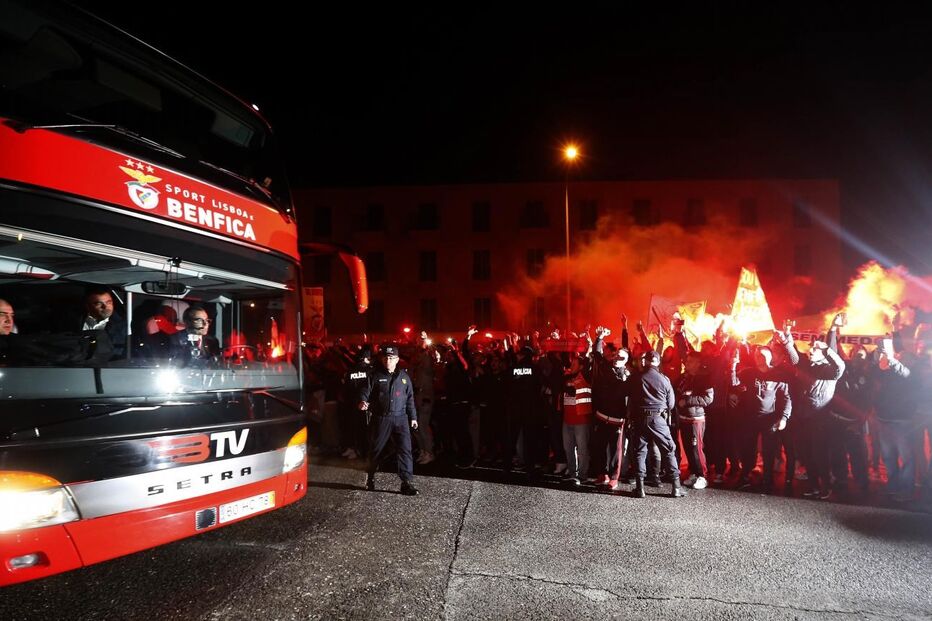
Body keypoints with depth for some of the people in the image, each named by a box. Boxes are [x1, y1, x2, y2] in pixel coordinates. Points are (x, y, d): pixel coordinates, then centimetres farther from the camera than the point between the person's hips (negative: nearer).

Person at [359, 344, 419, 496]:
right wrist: (363, 401, -25)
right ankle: (370, 477, 32)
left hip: (400, 418, 1)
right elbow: (366, 391, -3)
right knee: (376, 449, 10)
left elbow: (410, 398, 14)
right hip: (380, 419, -1)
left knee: (405, 450, -6)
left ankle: (407, 483, -2)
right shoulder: (375, 376, 1)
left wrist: (413, 417, 13)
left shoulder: (403, 376, 9)